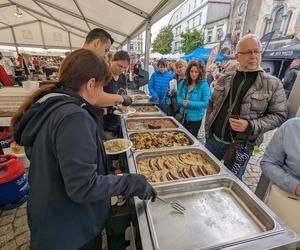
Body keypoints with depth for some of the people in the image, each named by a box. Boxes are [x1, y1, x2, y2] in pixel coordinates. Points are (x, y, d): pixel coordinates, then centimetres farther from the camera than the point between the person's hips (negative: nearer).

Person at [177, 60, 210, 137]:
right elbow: (179, 97, 7)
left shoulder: (204, 85, -14)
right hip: (183, 116, 5)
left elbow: (205, 103, -16)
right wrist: (182, 102, -16)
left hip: (195, 118, -5)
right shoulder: (183, 83, 1)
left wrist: (189, 103, -25)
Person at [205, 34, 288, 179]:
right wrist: (208, 128, 4)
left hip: (241, 146, -3)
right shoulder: (225, 79, 3)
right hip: (213, 139, 3)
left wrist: (250, 126, -21)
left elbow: (279, 115, -4)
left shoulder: (273, 84, -5)